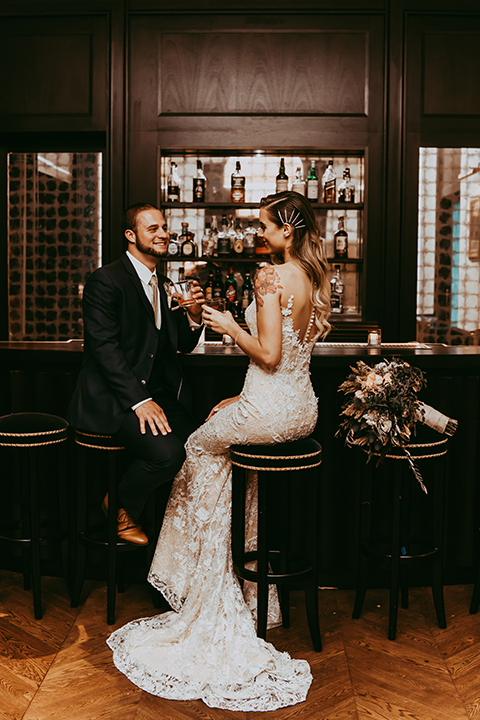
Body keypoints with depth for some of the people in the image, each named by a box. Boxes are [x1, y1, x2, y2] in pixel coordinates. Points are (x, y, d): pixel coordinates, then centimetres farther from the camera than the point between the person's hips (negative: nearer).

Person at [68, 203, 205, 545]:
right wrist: (139, 400, -24)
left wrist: (193, 316, -3)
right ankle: (122, 507, 3)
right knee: (167, 452, -28)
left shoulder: (163, 283, 17)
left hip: (160, 393, 7)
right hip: (114, 398, -7)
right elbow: (104, 347, -16)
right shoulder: (106, 280, -7)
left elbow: (182, 345, 19)